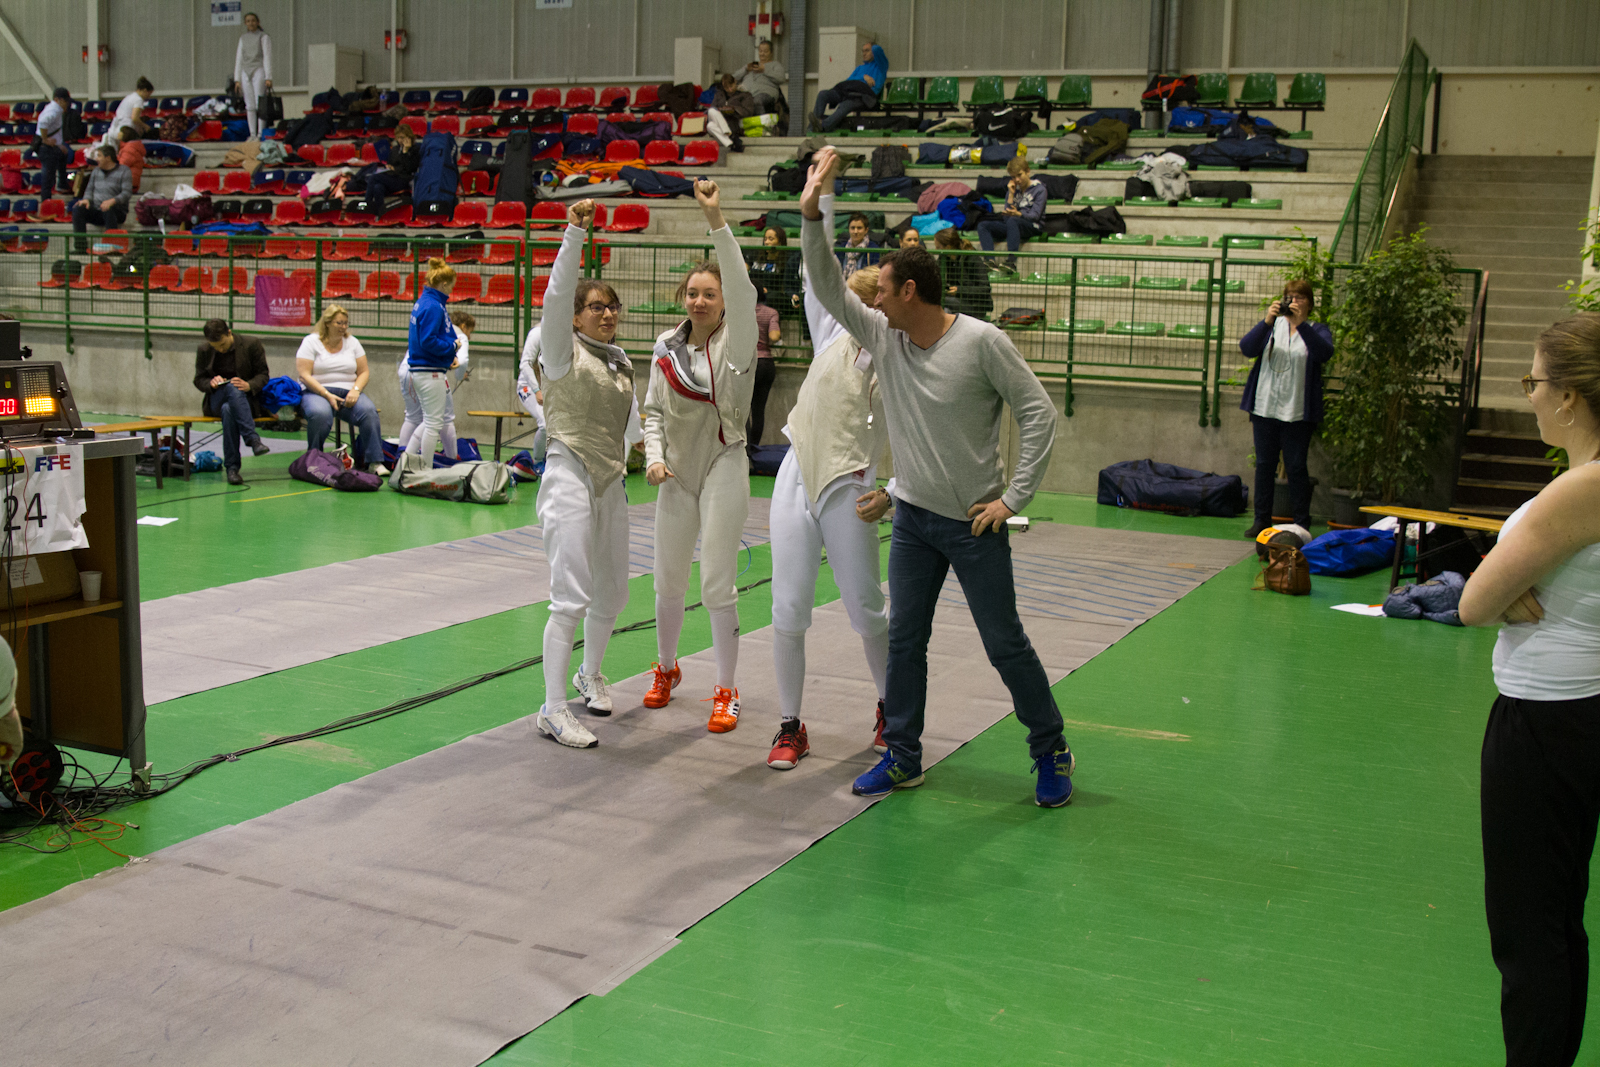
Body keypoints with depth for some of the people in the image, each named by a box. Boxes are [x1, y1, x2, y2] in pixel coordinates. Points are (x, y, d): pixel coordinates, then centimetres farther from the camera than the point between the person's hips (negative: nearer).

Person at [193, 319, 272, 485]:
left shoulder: (251, 344, 0)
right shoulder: (203, 350, 6)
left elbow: (263, 375, 3)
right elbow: (199, 380, 12)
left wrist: (249, 385, -19)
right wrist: (211, 383, -13)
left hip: (247, 400, -1)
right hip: (216, 401, 1)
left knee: (228, 409, -38)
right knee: (232, 388, -36)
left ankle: (231, 467, -37)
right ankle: (252, 438, -47)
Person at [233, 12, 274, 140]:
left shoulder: (264, 37, 3)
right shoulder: (243, 38, 17)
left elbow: (267, 57, -4)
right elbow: (239, 59, 17)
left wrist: (268, 77, -13)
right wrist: (237, 79, 10)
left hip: (259, 70, -5)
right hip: (245, 72, 5)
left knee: (260, 103, -11)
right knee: (250, 105, 1)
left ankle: (261, 134, -13)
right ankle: (252, 134, 1)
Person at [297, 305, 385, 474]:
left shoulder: (352, 342, 14)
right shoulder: (311, 342, 2)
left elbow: (364, 372, 11)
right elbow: (304, 375, -7)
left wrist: (355, 390, -10)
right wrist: (327, 395, -18)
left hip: (348, 393, 3)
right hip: (317, 392, -3)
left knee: (369, 411, -29)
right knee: (320, 414, -38)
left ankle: (375, 461, -28)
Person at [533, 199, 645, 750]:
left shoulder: (620, 363, 14)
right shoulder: (564, 350, -5)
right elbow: (556, 295, -22)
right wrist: (575, 234, -31)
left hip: (610, 482, 7)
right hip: (570, 477, -7)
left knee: (612, 592, 15)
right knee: (572, 597, -13)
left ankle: (590, 674, 39)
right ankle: (553, 710, -9)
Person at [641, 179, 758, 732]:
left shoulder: (735, 341, -9)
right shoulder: (668, 347, 5)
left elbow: (742, 290, -27)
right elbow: (654, 409, 13)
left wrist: (716, 221, -36)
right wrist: (654, 457, -5)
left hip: (723, 468, -4)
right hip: (676, 473, 5)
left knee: (718, 586, -6)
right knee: (668, 582, 13)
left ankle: (725, 692, 7)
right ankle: (667, 670, 36)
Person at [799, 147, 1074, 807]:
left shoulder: (982, 343, -15)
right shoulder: (882, 336, 1)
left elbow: (1038, 414, -12)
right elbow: (827, 288, 0)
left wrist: (1014, 498, -14)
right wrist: (811, 213, -10)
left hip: (974, 524, -5)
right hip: (913, 518, 5)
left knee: (1005, 644, 3)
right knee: (904, 640, 8)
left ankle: (1051, 754, 19)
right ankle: (902, 758, 20)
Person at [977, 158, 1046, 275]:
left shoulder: (1039, 189, 0)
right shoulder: (1013, 188, 15)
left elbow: (1035, 215, -11)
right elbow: (1006, 215, 5)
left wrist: (1018, 214, -29)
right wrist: (1011, 194, -3)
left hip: (1032, 227, -6)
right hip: (1011, 226, 6)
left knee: (1012, 221, -39)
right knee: (982, 225, -14)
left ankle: (1011, 262, -52)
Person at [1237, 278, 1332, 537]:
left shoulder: (1317, 330, 5)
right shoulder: (1272, 325, 11)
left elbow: (1325, 353, -17)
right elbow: (1247, 348, -5)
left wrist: (1300, 323, -25)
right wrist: (1267, 321, -18)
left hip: (1298, 411, -3)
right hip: (1266, 407, 3)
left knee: (1296, 467, -2)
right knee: (1264, 465, 7)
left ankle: (1301, 524, 5)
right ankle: (1262, 520, 15)